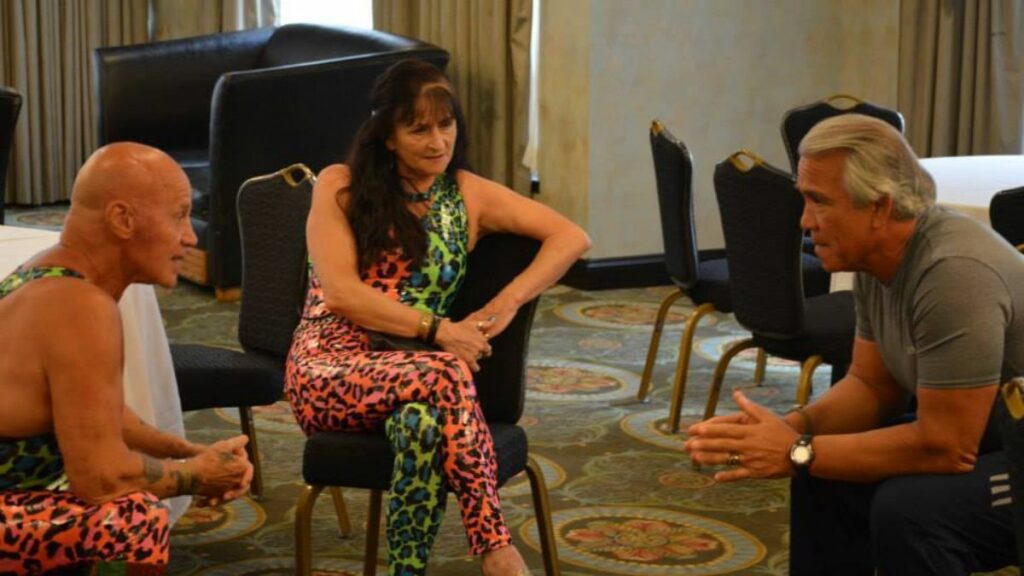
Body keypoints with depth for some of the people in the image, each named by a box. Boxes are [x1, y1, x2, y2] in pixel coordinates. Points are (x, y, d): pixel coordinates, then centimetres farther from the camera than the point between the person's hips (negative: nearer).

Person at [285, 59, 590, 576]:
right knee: (446, 375, -35)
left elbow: (572, 238, 7)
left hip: (406, 373, 2)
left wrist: (507, 302, -8)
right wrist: (438, 329, -16)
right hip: (327, 369, -2)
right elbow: (340, 292, -8)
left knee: (425, 419, -39)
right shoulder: (340, 187, 5)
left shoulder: (468, 195, 13)